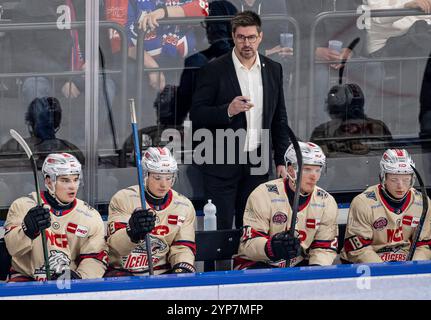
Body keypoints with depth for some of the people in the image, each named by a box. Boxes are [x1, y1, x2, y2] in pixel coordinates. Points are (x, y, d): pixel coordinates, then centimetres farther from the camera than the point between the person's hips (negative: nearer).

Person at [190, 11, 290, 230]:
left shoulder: (273, 70, 9)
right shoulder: (214, 70, -5)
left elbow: (279, 119, 14)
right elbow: (196, 115, -6)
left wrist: (282, 161, 10)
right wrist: (227, 111, -23)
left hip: (257, 165, 4)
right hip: (223, 163, -4)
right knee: (221, 228, -4)